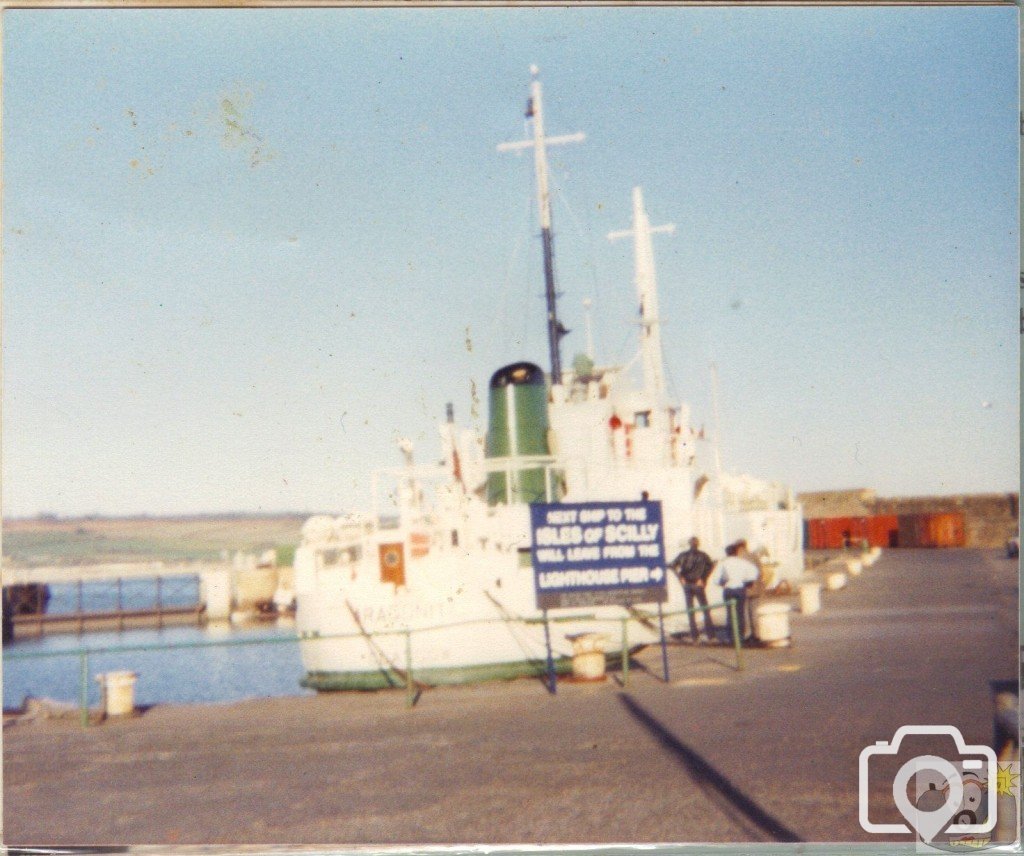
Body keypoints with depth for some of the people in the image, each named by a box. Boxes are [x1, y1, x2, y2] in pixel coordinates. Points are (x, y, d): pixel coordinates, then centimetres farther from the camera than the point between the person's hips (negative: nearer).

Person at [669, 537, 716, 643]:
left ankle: (694, 636, 5)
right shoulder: (702, 555, -2)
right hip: (698, 585, -2)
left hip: (687, 585, 2)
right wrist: (703, 579, -10)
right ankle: (710, 635, 1)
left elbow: (672, 566, 0)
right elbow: (711, 565, -16)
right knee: (706, 610, 7)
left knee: (690, 611, 8)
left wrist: (680, 578, 0)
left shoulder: (683, 555, 6)